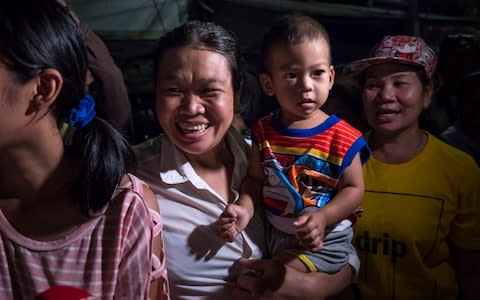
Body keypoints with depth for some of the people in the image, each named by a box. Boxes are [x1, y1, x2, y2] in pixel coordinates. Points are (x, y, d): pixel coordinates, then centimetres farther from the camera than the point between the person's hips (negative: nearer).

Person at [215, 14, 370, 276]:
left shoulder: (342, 138, -15)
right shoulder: (264, 131, -4)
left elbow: (353, 188, -11)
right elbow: (256, 179, 3)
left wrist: (322, 217, -26)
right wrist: (244, 208, -16)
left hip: (323, 240, -4)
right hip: (273, 232, 4)